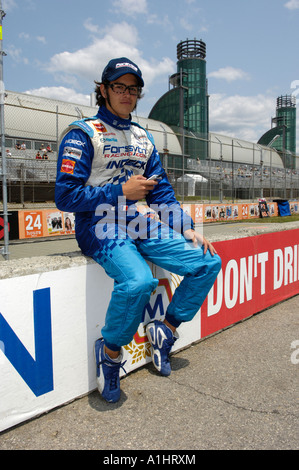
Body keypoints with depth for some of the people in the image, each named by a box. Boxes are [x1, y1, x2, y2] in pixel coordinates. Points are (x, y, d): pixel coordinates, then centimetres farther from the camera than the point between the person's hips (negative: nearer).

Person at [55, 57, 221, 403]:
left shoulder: (143, 138, 17)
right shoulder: (82, 134, -3)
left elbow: (161, 191, 17)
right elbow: (66, 197, -10)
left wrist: (187, 229, 5)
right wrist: (121, 191, -13)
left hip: (139, 227, 7)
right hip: (101, 228, -6)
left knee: (208, 262, -5)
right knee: (137, 281, -35)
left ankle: (166, 331, 10)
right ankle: (110, 350, -6)